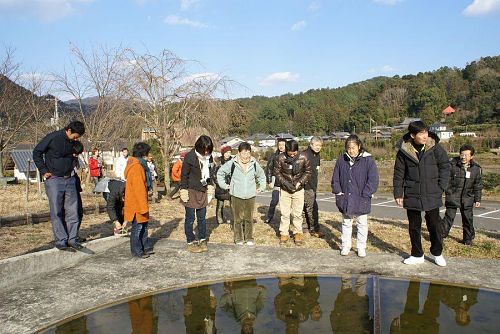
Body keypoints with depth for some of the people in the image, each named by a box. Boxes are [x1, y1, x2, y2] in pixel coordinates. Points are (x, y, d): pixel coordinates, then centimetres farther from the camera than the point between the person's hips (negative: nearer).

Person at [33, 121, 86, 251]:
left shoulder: (73, 142, 5)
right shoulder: (52, 138, -10)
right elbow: (37, 152, -3)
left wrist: (72, 168, 10)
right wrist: (44, 171, -7)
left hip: (70, 179, 5)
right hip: (54, 180, -5)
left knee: (72, 211, 5)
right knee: (57, 212, -1)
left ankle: (72, 239, 14)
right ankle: (61, 241, 5)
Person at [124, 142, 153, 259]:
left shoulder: (139, 165, 13)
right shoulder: (136, 167, -20)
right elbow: (139, 189, -24)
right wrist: (143, 206, -22)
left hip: (139, 203, 10)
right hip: (137, 204, -10)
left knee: (144, 225, 19)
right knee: (137, 227, 0)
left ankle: (145, 247, 30)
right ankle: (137, 252, 10)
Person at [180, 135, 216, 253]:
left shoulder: (209, 157, 3)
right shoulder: (190, 157, -15)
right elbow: (184, 175, -11)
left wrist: (210, 186, 10)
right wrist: (184, 191, -12)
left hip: (203, 191, 5)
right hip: (191, 191, -5)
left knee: (202, 217, 12)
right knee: (190, 218, 4)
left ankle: (202, 240, 24)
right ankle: (191, 242, 14)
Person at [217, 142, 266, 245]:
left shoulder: (254, 164, 2)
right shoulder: (232, 164, -7)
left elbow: (261, 175, 20)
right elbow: (220, 172, 7)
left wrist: (262, 187, 14)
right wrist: (223, 185, 3)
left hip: (250, 196, 2)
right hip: (236, 195, -2)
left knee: (249, 218, 9)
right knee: (238, 218, 4)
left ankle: (249, 238, 22)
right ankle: (238, 239, 17)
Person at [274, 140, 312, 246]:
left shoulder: (303, 157, -11)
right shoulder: (280, 158, -12)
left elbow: (308, 172, -2)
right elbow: (277, 172, -4)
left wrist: (300, 182, -14)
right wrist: (285, 182, -17)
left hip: (298, 190, 0)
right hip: (284, 190, 0)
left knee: (298, 213, 7)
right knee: (284, 213, 7)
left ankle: (298, 233, 22)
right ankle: (284, 234, 20)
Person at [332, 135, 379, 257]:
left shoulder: (367, 160, -9)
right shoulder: (341, 160, 0)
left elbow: (373, 179, -9)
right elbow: (335, 178, 9)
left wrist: (365, 194, -13)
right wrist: (338, 192, 0)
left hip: (361, 200, -2)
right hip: (345, 199, 3)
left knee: (362, 224, 9)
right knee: (346, 223, 14)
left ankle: (361, 248, 21)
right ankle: (345, 246, 25)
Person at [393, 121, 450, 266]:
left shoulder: (435, 148, -7)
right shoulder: (403, 151, -5)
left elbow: (445, 167, 2)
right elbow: (398, 174, 2)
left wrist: (440, 187, -4)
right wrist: (398, 193, 0)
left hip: (432, 195, -1)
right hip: (412, 196, 1)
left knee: (434, 225, 9)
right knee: (414, 226, 10)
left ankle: (437, 253, 30)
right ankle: (417, 255, 25)